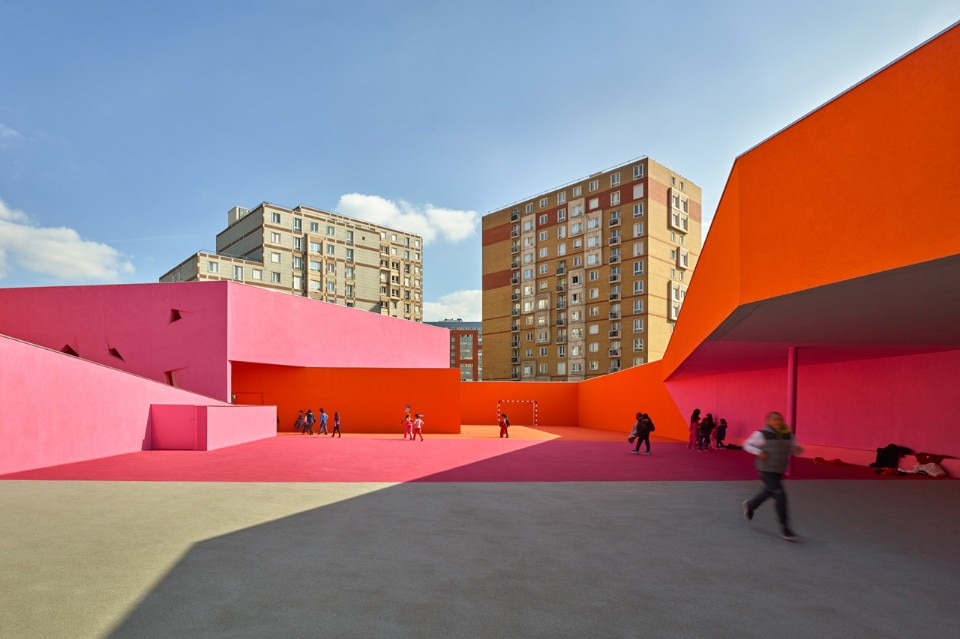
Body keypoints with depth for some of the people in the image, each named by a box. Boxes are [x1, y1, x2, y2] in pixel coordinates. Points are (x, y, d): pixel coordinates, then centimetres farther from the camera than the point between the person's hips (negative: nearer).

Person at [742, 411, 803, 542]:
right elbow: (747, 445, -4)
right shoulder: (761, 434, -12)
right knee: (780, 495, -14)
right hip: (766, 471, -6)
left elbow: (794, 449, 10)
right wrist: (758, 452, -21)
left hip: (779, 471, 6)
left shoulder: (788, 435, 1)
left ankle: (750, 505, 50)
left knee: (768, 492, 22)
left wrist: (797, 449, -14)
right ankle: (784, 528, -3)